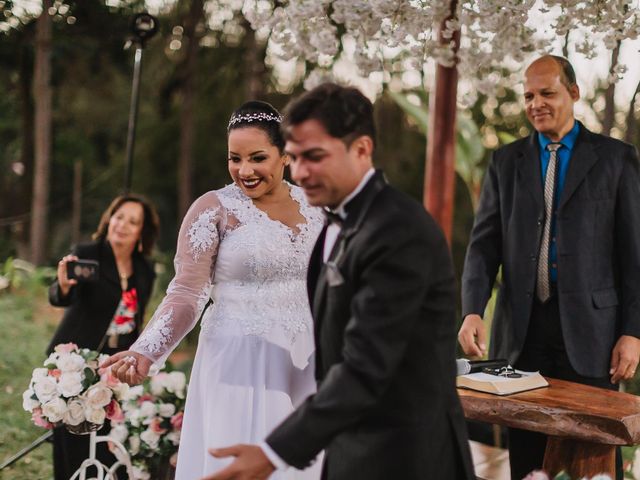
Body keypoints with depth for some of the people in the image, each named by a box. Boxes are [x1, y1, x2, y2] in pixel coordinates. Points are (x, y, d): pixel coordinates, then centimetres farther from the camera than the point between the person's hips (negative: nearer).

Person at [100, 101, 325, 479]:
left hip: (308, 367, 4)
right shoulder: (214, 209, -7)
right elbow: (186, 295, -11)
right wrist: (146, 352, -25)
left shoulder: (314, 204, 6)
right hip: (240, 366, -4)